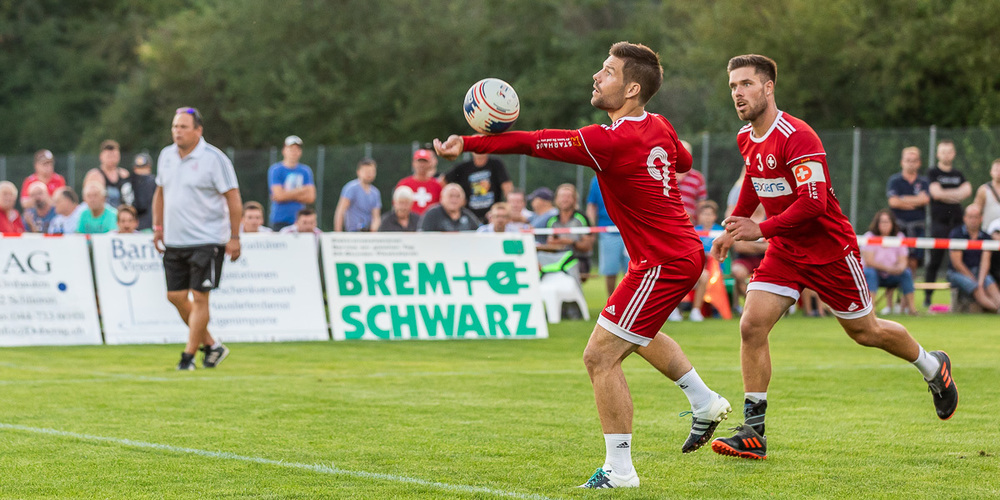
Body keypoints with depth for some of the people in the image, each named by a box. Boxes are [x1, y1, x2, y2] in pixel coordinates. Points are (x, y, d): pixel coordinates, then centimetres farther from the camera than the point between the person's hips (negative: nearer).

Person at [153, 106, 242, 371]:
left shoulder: (214, 159, -10)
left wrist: (234, 237, -12)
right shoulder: (166, 156, 9)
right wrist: (158, 226, 17)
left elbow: (233, 198, -9)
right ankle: (211, 345, 20)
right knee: (176, 296, 6)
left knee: (199, 298, -6)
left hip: (206, 241, -7)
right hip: (174, 240, 7)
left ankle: (189, 356, 1)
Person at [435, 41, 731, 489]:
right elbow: (684, 160, 24)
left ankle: (619, 470, -2)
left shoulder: (611, 141, -25)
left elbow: (534, 144, -23)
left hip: (664, 263, -10)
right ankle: (705, 403, 45)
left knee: (600, 356, -7)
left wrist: (468, 144, -21)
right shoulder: (659, 127, 1)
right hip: (682, 251, 10)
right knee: (640, 334, 34)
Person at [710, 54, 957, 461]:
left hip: (830, 250, -6)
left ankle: (932, 367, 40)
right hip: (785, 251, 6)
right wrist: (733, 227, 22)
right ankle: (753, 433, -10)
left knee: (865, 331, 10)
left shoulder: (796, 137, -24)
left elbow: (814, 202, -30)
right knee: (752, 325, -12)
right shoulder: (746, 138, 2)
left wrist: (761, 229, -31)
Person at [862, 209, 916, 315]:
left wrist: (900, 268, -32)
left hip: (891, 277, 3)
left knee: (906, 272, -24)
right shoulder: (870, 236, -9)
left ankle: (910, 307, -21)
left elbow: (903, 260, -7)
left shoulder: (899, 236, 1)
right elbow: (869, 261, -19)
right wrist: (887, 268, -31)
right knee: (870, 272, -35)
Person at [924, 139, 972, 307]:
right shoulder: (933, 173, 5)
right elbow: (936, 192, -11)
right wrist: (957, 193, -4)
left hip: (957, 221, 4)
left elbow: (967, 191, 2)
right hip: (939, 222, -4)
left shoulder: (958, 174, 18)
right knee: (935, 261, -7)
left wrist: (946, 195, -10)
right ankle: (927, 296, -4)